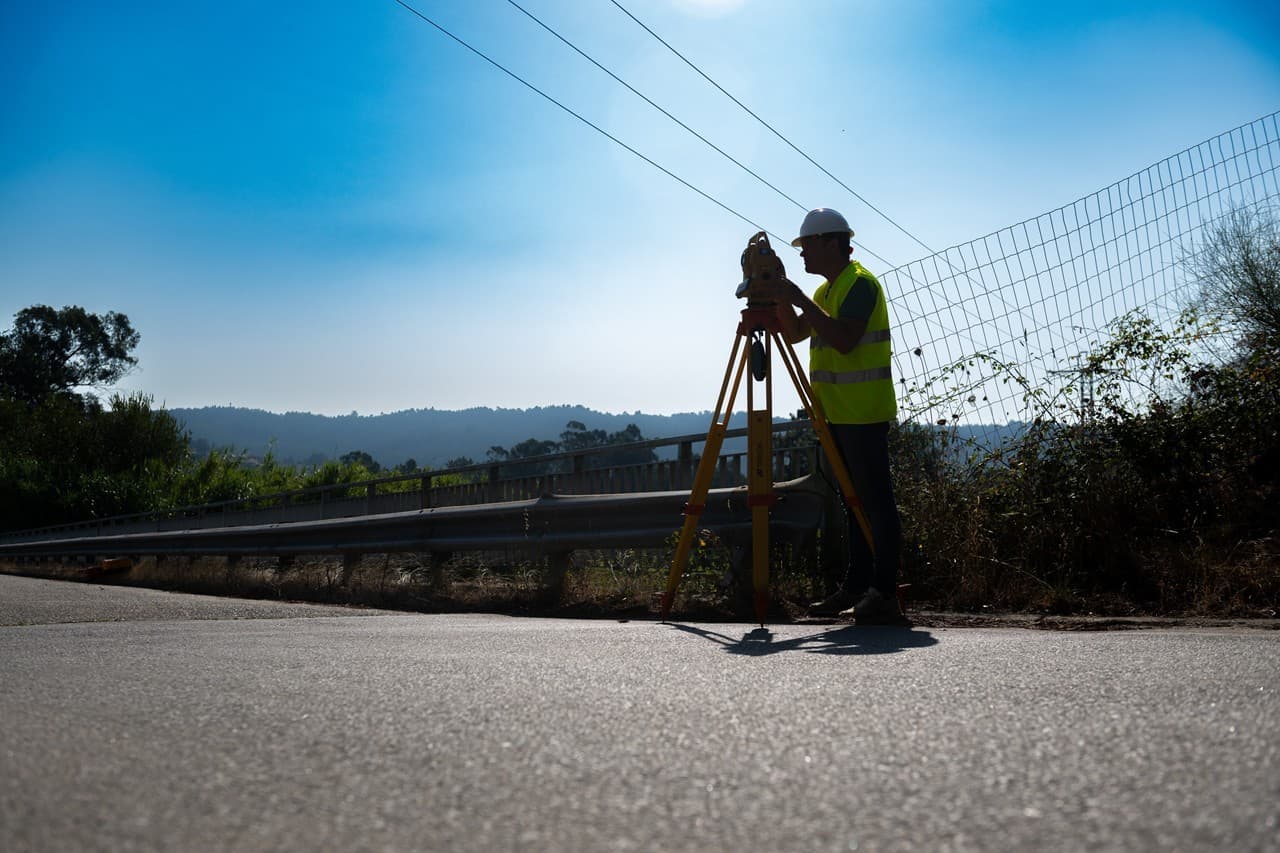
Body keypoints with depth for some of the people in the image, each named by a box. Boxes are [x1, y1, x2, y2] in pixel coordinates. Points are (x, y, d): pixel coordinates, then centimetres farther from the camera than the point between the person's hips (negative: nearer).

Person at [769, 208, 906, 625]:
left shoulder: (859, 283, -11)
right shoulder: (827, 289, 19)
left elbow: (844, 340, -23)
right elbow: (793, 333, 20)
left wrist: (800, 299, -19)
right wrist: (779, 294, 7)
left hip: (864, 414, -10)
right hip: (840, 414, 10)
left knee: (875, 501, -9)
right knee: (856, 502, 11)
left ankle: (884, 595, -7)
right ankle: (856, 588, 17)